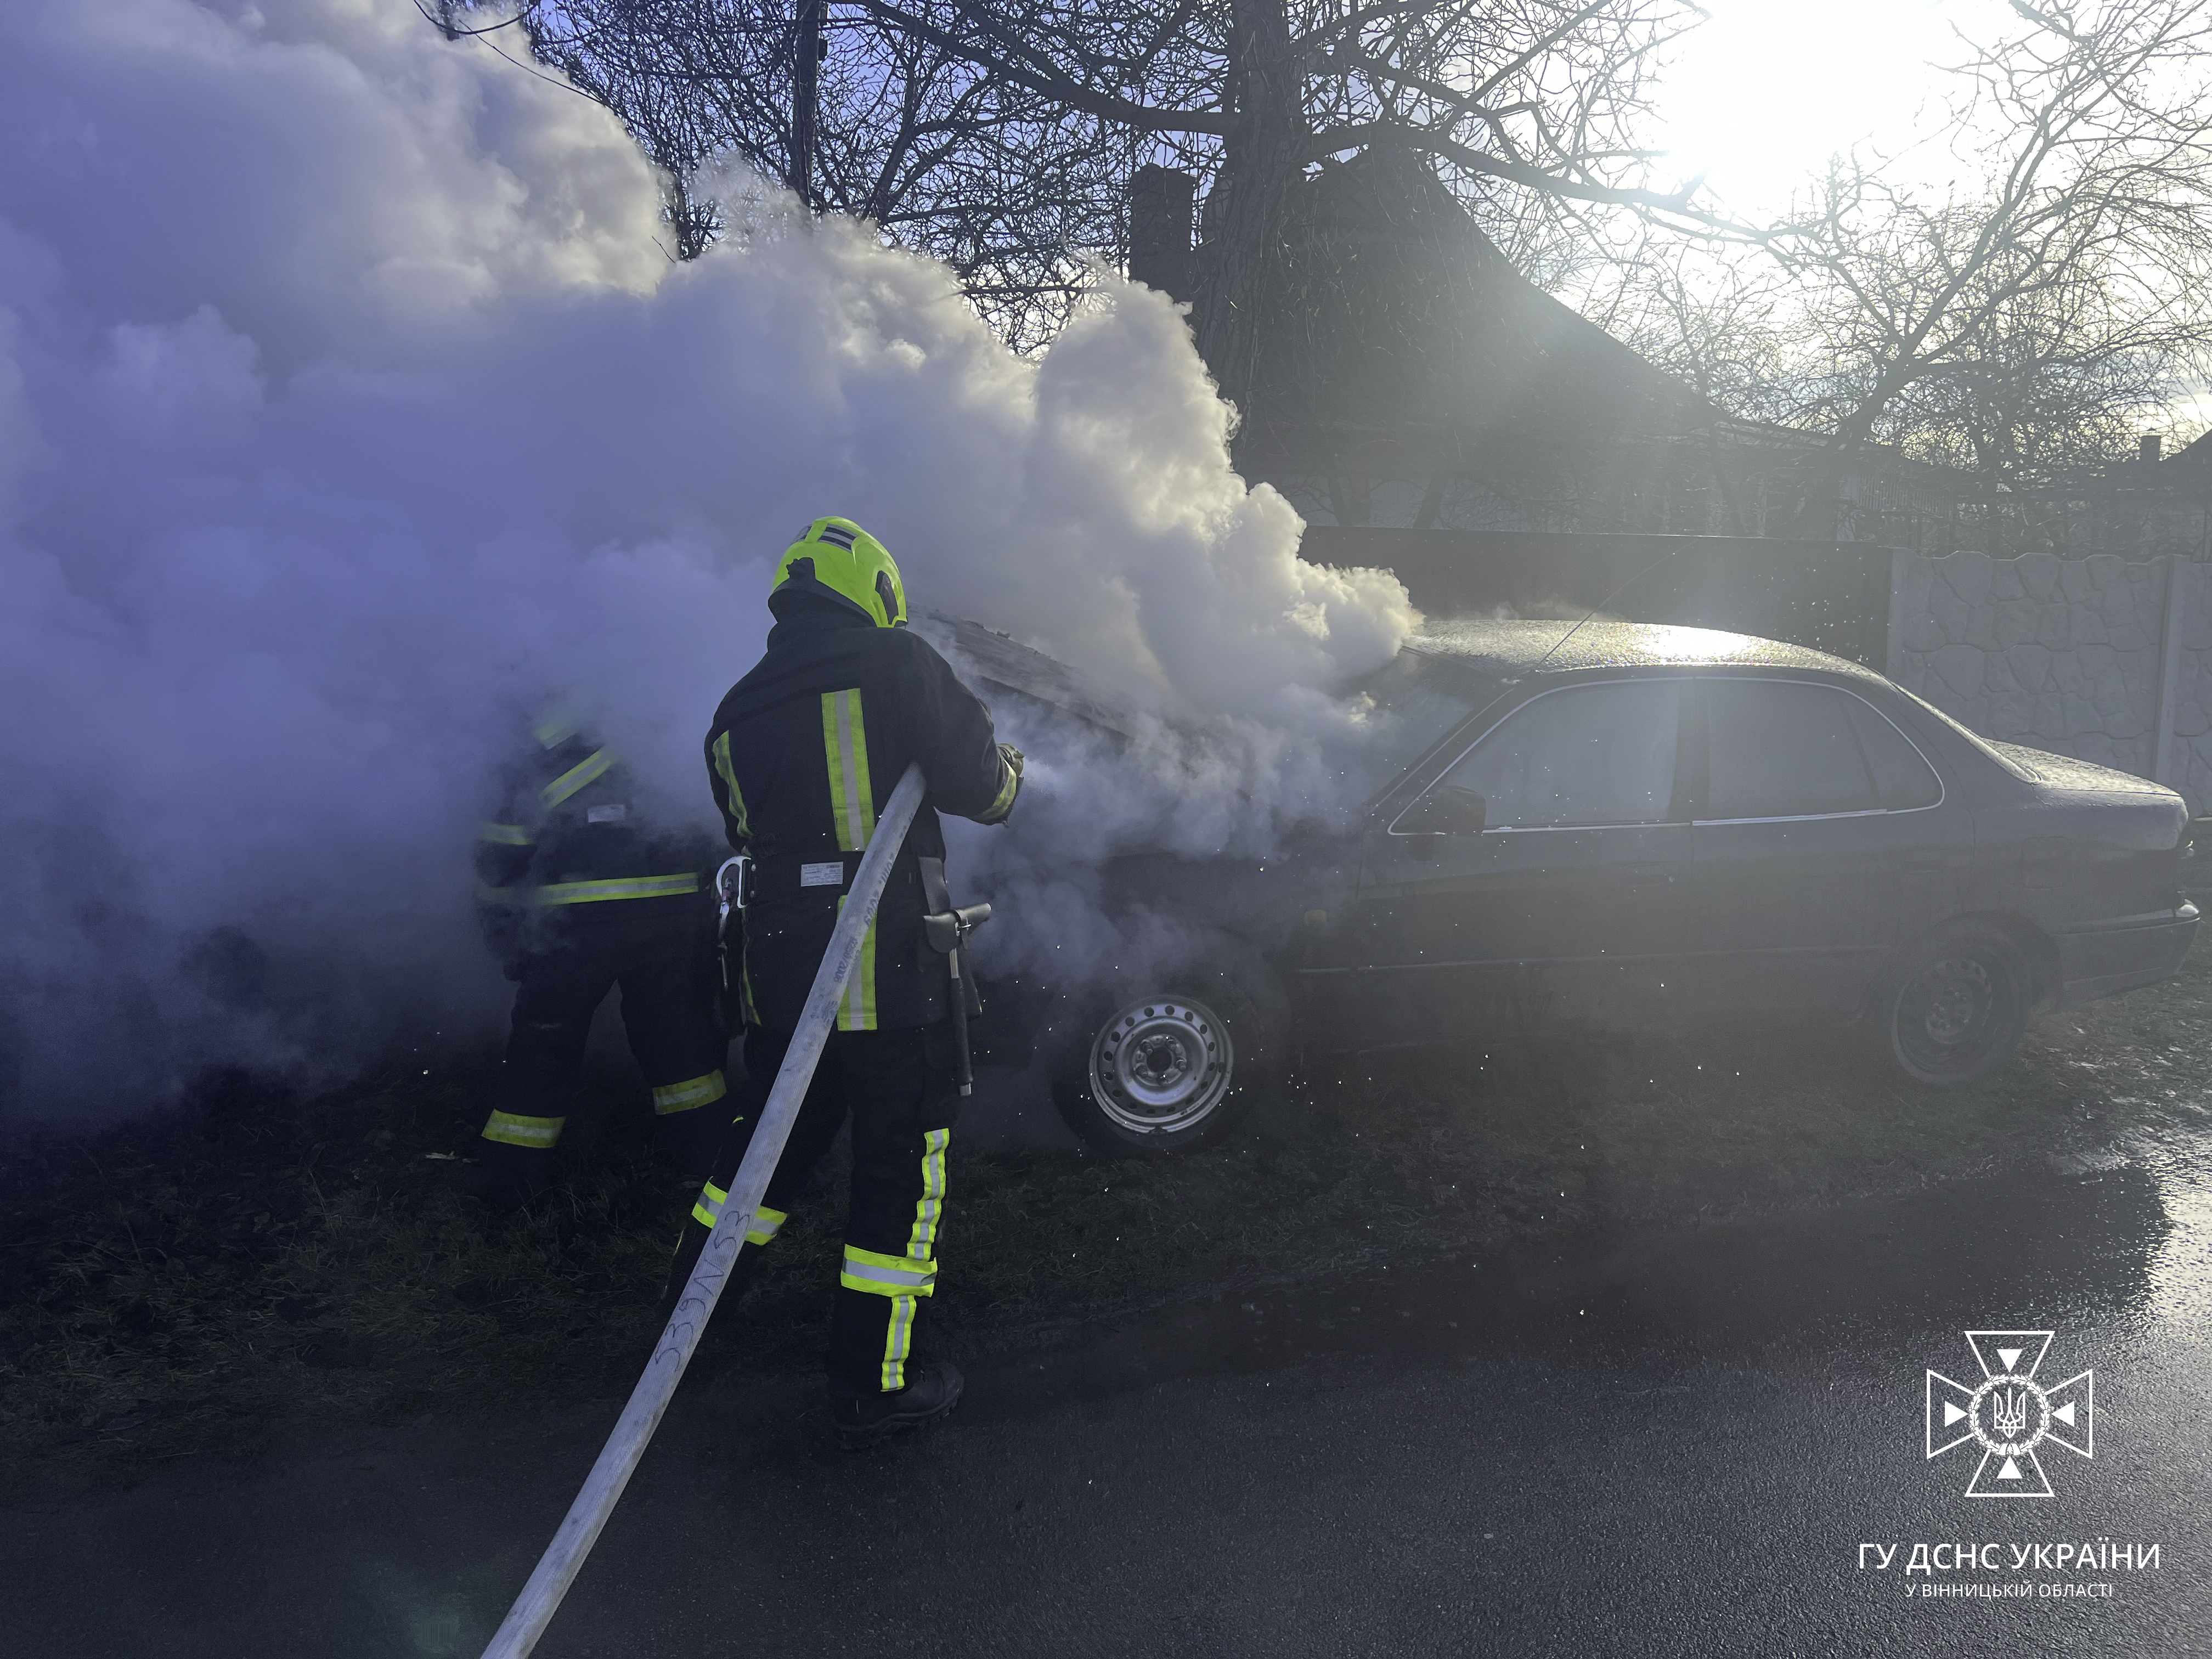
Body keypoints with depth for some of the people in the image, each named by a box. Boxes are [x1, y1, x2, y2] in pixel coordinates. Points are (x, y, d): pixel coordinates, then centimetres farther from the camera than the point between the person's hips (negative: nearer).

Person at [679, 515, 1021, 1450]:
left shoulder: (736, 714, 13)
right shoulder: (895, 664, -7)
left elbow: (749, 836, 18)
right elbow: (976, 785, -9)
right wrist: (1007, 770, 12)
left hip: (777, 966, 6)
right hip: (890, 968, -6)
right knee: (903, 1164, 5)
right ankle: (873, 1388, 13)